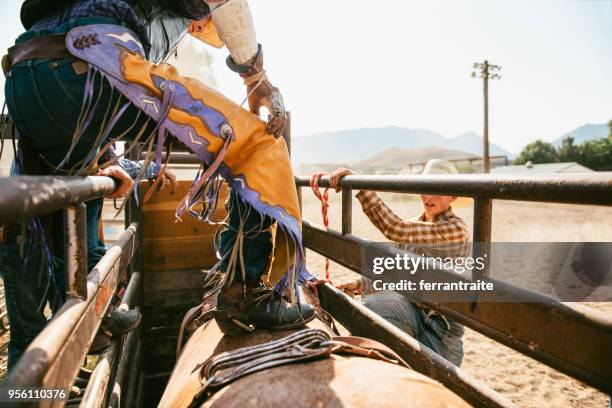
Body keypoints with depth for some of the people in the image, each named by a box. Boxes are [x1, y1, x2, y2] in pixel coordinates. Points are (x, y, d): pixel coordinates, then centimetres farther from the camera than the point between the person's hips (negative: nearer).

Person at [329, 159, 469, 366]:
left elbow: (395, 230, -32)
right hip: (410, 306, 6)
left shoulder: (455, 228, -18)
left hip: (438, 325, -6)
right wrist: (361, 285, -3)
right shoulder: (415, 224, 7)